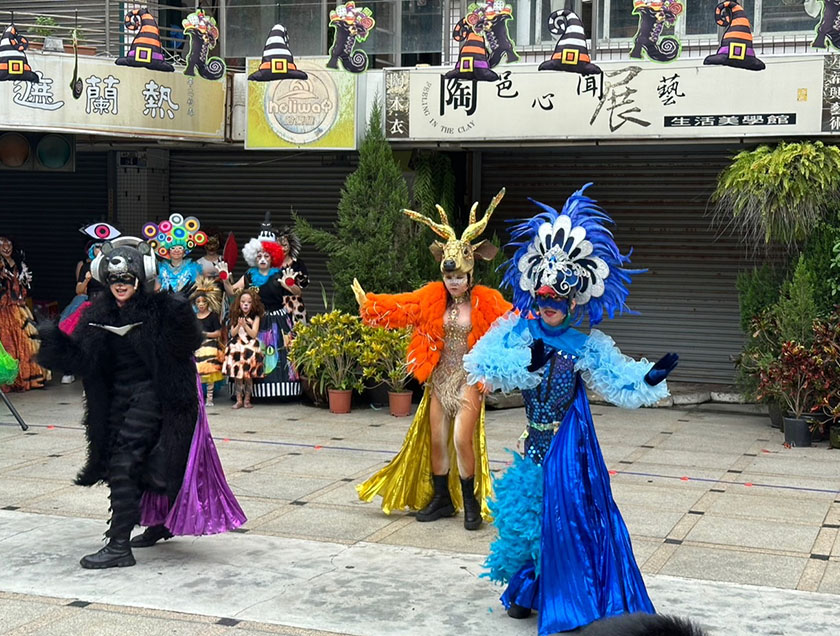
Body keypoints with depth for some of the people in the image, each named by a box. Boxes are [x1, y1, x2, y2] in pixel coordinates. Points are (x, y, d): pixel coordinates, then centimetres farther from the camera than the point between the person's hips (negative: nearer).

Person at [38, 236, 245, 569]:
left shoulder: (157, 310, -14)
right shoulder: (100, 314, 4)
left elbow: (187, 345, -20)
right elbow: (83, 359, 1)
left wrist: (182, 315, -36)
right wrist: (55, 339, -13)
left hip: (150, 395, -7)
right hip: (118, 397, 7)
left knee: (124, 464, -13)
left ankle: (119, 547, -8)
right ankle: (161, 522, 41)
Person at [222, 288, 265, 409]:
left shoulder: (255, 317, 3)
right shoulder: (236, 316, 12)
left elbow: (254, 334, -5)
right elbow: (232, 333, 6)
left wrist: (245, 325, -16)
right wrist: (239, 325, -10)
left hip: (250, 346, -3)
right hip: (236, 346, 3)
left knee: (248, 375, -10)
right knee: (237, 375, -5)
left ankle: (247, 399, 1)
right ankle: (239, 400, -2)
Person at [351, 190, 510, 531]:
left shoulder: (486, 301, -10)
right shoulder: (433, 297, 0)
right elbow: (400, 306, 0)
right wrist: (368, 302, -6)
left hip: (468, 379, -4)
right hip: (440, 377, 4)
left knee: (462, 440, -13)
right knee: (436, 440, 9)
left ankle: (471, 503, 4)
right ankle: (441, 499, 25)